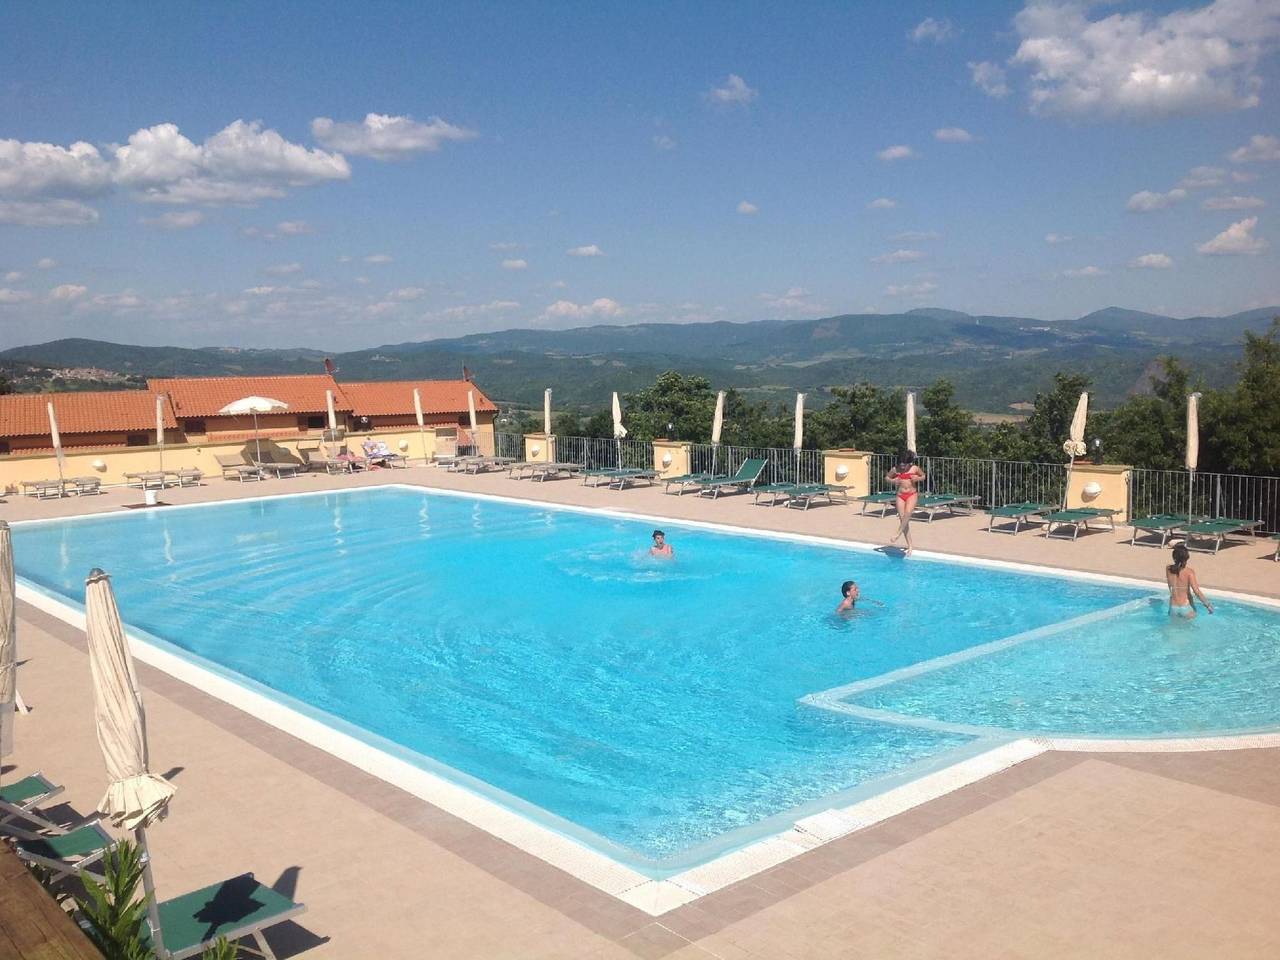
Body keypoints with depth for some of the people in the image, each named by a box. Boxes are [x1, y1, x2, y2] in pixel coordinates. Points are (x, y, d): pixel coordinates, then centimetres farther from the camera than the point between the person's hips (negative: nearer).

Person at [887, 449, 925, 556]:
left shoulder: (915, 468, -3)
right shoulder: (896, 469, -1)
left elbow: (923, 476, 14)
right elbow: (886, 477, 14)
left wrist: (918, 479, -8)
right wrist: (892, 481, -7)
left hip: (912, 495, -2)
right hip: (900, 495, 2)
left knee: (908, 513, -31)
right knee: (902, 519, -2)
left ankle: (898, 533, -16)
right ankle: (909, 546, 4)